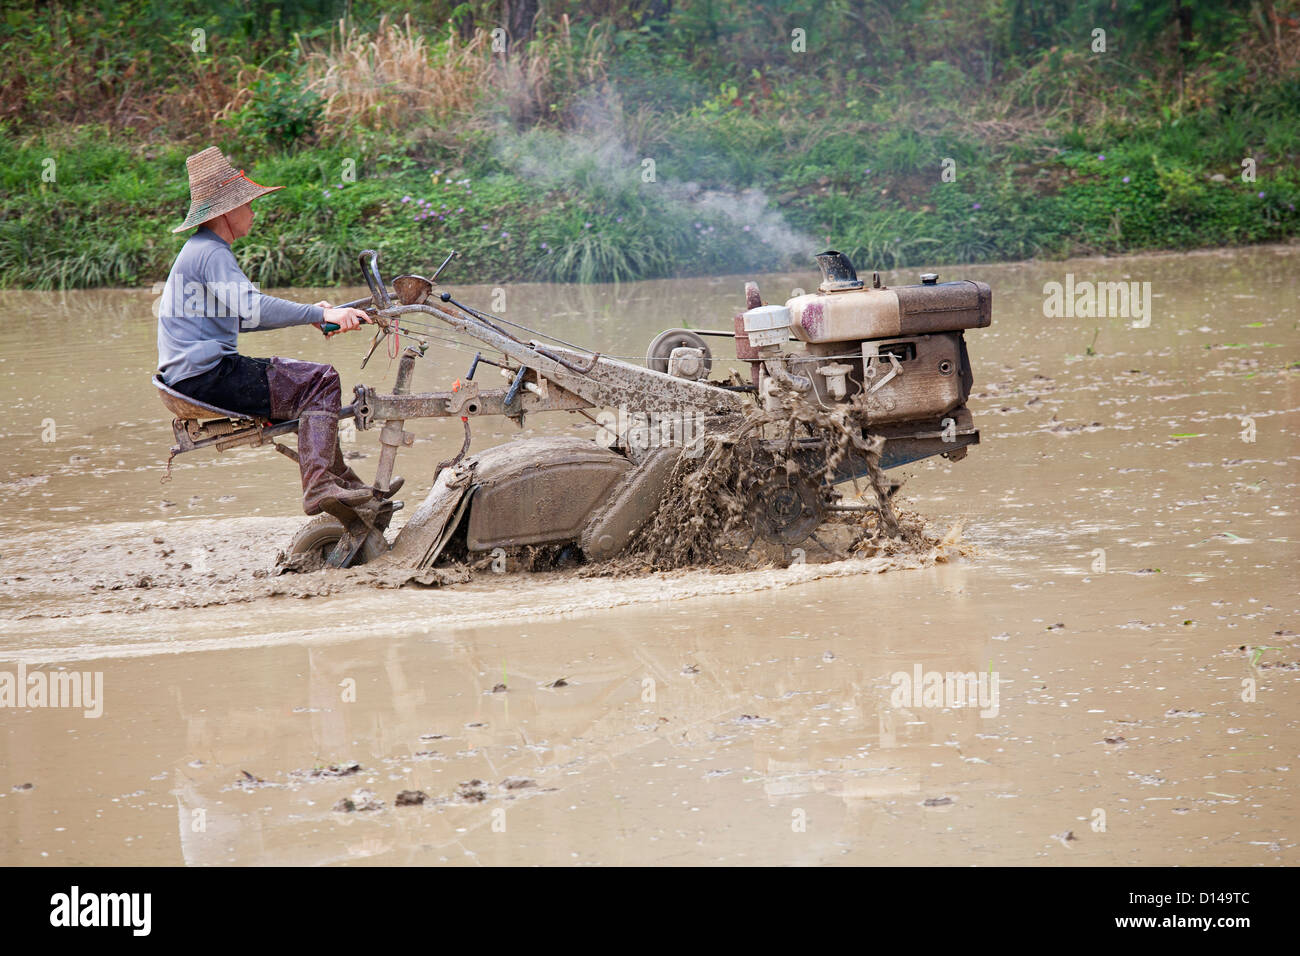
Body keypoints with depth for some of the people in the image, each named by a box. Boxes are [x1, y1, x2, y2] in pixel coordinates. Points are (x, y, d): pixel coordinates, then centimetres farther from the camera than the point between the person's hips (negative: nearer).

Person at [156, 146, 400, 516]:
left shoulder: (201, 250, 20)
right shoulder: (211, 253, -14)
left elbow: (241, 318, 24)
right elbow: (252, 307, -29)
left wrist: (310, 315, 16)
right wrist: (321, 314, -28)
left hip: (190, 374, 11)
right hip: (207, 377, -11)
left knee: (304, 380, 23)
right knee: (322, 381, -13)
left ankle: (343, 483, 23)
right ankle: (318, 488, -21)